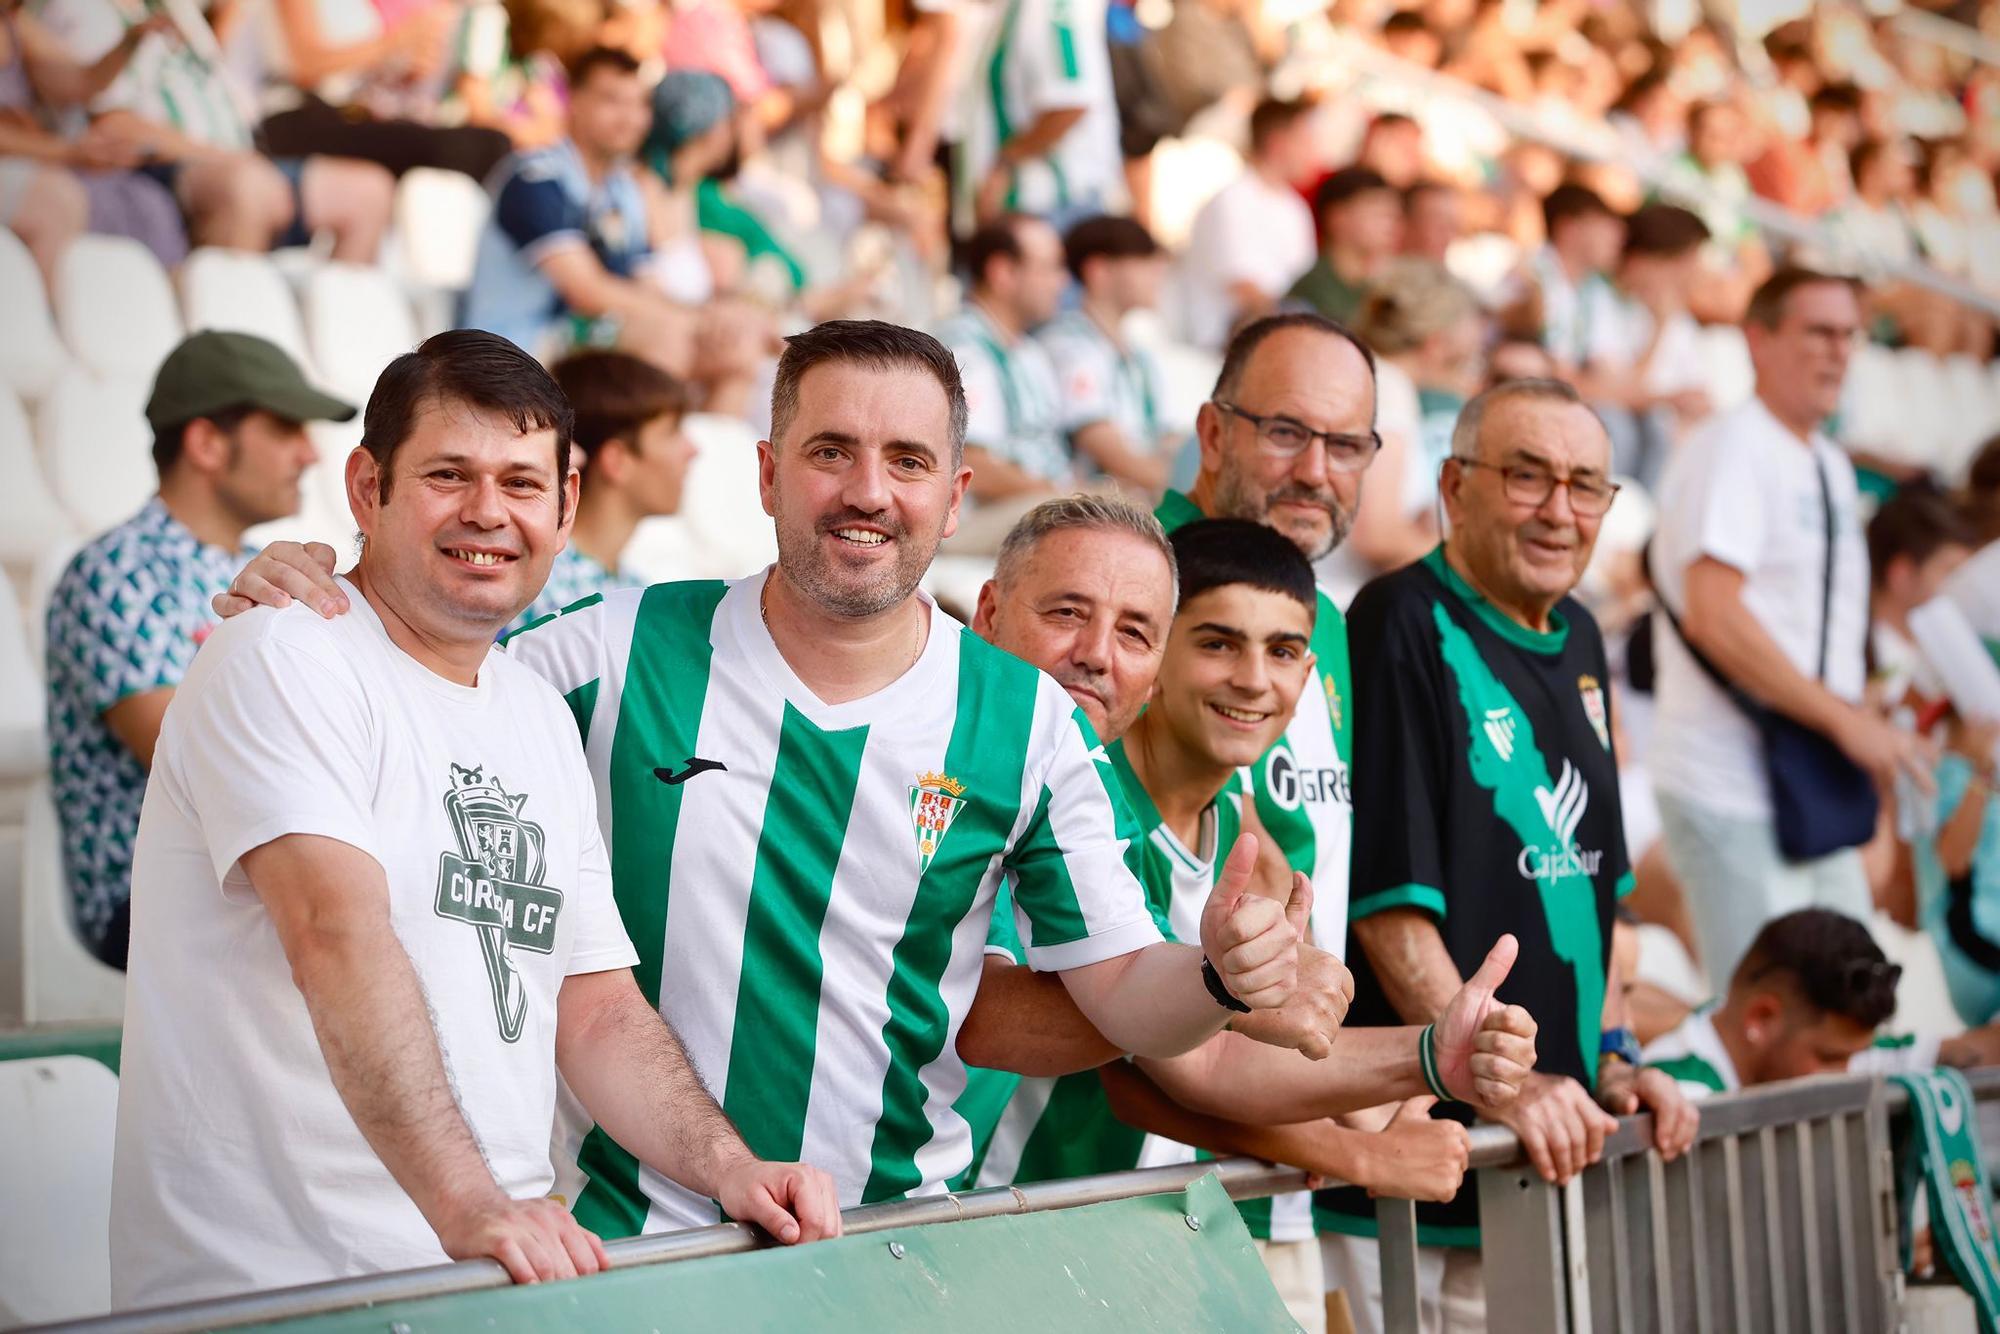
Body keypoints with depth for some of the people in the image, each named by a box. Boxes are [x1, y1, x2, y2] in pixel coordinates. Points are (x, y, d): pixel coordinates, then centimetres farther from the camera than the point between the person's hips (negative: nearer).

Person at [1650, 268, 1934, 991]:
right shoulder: (1729, 449, -12)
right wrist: (1846, 720, -20)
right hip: (1734, 792, -9)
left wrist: (1863, 735, 10)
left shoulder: (1830, 465, 17)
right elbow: (1713, 616, -22)